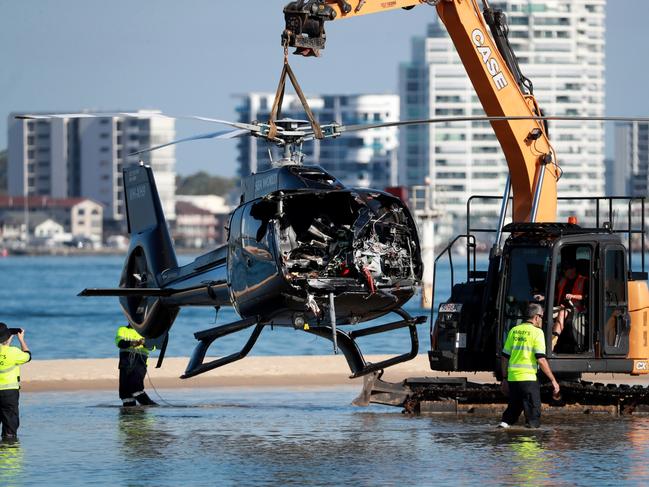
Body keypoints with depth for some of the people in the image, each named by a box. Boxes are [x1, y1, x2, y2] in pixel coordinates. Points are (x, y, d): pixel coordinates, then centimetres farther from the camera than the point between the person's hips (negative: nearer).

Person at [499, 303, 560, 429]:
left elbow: (505, 357, 15)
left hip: (512, 378, 6)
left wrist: (505, 378, 23)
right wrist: (553, 380, -8)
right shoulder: (537, 332, -6)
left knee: (513, 408, 19)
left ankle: (505, 423, 4)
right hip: (529, 378, -6)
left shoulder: (514, 331, 12)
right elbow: (541, 360, -13)